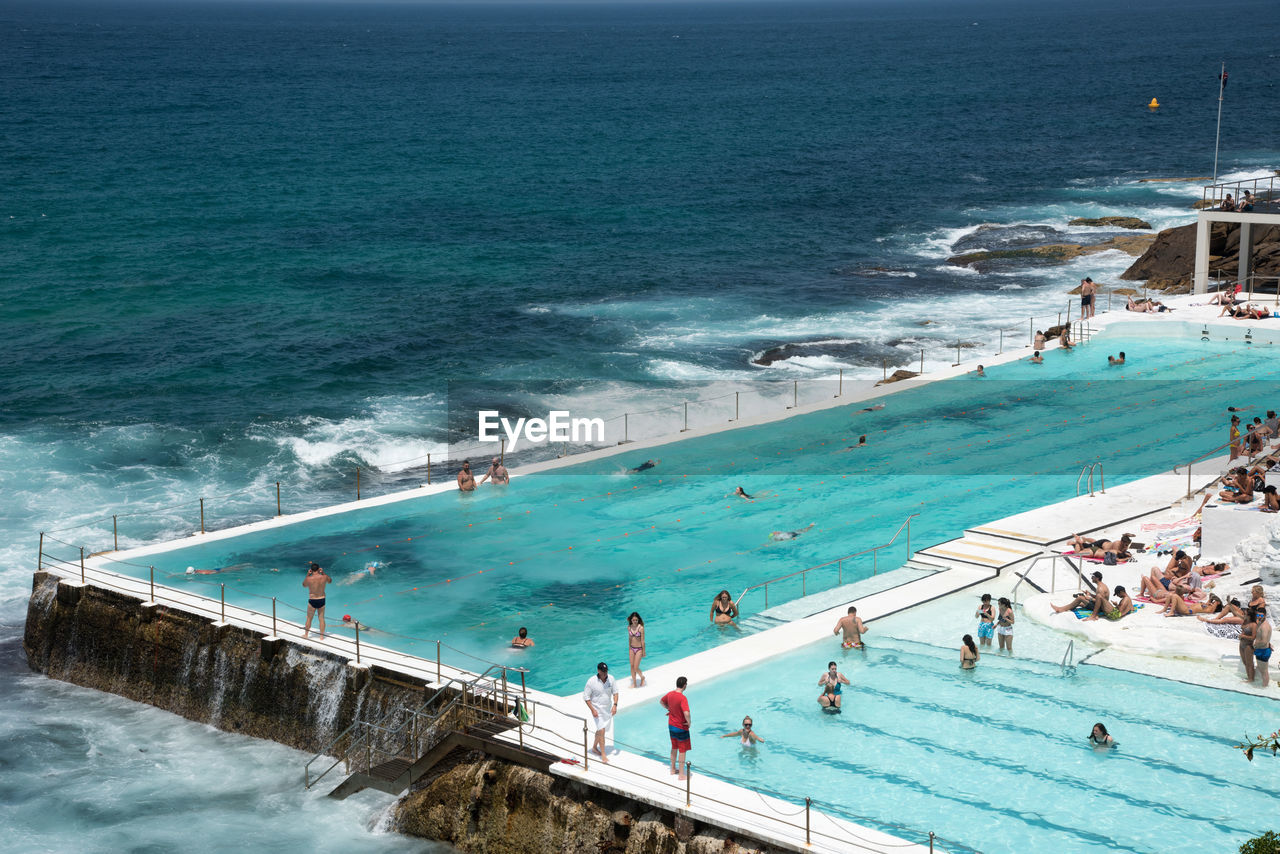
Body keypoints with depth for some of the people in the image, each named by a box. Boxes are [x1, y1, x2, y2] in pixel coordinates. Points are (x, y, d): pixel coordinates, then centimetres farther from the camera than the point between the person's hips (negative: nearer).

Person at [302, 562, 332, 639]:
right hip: (322, 600, 2)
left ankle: (306, 634, 28)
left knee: (309, 618, 15)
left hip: (312, 601, -2)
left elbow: (304, 585, 6)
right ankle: (321, 635, 20)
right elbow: (330, 580, 14)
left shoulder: (309, 579, -17)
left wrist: (308, 574, 3)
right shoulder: (324, 577, -10)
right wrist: (323, 573, 10)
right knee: (321, 618, 14)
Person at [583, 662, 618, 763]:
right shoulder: (591, 681, -18)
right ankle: (603, 755, -8)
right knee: (601, 730, -12)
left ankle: (594, 747, 40)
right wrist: (593, 710, -19)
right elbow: (586, 697, -12)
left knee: (600, 729, 18)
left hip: (608, 708, 5)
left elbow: (615, 692, 4)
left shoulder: (610, 679, -5)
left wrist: (615, 705, -10)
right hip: (597, 709, -5)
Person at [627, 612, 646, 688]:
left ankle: (642, 678, 27)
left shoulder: (641, 628, -17)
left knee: (636, 668, -3)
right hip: (632, 648, 5)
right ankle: (634, 683, 22)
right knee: (632, 666, 9)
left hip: (639, 649, -5)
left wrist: (643, 652, -9)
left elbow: (642, 640, -13)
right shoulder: (629, 627, -2)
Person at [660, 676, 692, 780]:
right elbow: (686, 714, -37)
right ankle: (681, 775, 10)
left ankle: (673, 769, 36)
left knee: (674, 748, 24)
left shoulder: (670, 694, -3)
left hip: (671, 725, 7)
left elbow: (662, 701, 18)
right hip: (681, 728, -7)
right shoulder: (683, 698, -27)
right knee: (682, 751, 5)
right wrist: (689, 722, -19)